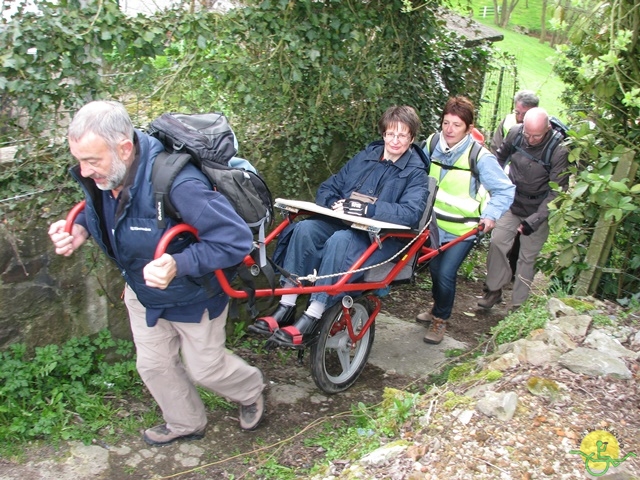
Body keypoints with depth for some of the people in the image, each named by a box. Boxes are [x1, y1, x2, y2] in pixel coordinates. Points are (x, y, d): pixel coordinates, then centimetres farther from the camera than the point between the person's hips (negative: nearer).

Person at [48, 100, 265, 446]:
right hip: (142, 292, 7)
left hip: (193, 296, -7)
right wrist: (79, 229, -14)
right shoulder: (99, 177, -17)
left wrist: (179, 265, -47)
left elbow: (236, 239, -37)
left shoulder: (176, 183, -40)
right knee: (153, 365, 20)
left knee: (205, 368, 13)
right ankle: (185, 423, 49)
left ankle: (251, 389, 48)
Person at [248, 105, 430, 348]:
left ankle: (311, 320, -32)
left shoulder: (416, 173, -2)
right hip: (343, 223, 5)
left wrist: (368, 208, -28)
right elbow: (327, 188, 14)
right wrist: (333, 204, -10)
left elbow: (412, 213, -20)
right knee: (304, 229, -24)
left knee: (339, 241, -36)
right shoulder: (365, 157, 13)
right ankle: (286, 307, -22)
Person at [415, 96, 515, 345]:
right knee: (435, 269, 17)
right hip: (436, 223, 5)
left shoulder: (480, 157, -19)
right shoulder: (432, 145, -6)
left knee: (445, 274, -7)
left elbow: (505, 190, -14)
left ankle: (440, 320, 16)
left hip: (462, 230, -5)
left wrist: (491, 214, -25)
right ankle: (438, 308, 43)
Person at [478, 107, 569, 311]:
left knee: (527, 258, 4)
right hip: (512, 204, 4)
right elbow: (500, 158, 11)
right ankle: (494, 290, 14)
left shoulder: (559, 151, -22)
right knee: (497, 242, -3)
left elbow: (556, 192, -20)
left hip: (538, 211, -3)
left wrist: (534, 221, -25)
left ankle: (518, 304, 17)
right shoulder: (514, 133, -11)